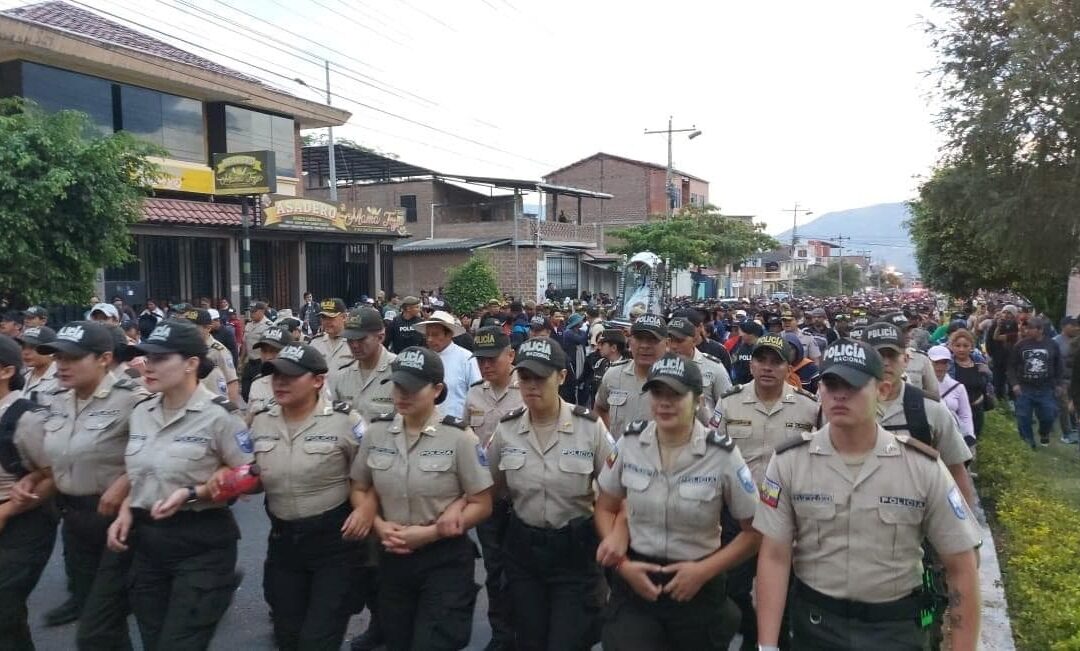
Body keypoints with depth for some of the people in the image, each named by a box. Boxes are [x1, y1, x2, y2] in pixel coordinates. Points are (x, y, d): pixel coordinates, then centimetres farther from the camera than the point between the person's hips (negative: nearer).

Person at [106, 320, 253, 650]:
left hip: (202, 543, -7)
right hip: (147, 542, 7)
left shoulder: (219, 414, -13)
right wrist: (125, 511, 2)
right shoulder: (141, 413, 7)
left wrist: (191, 494, -21)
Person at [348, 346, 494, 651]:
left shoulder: (459, 436, -14)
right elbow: (359, 489, 10)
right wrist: (379, 525, -9)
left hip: (445, 560, -4)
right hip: (393, 557, 5)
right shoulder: (376, 432, -3)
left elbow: (481, 505, -10)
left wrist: (430, 533, -19)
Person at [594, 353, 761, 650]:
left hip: (698, 589, -1)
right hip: (634, 582, 1)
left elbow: (755, 531, -6)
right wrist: (623, 564, -8)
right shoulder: (629, 442, -8)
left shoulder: (722, 454, -15)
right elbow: (605, 508, 5)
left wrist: (703, 571, -14)